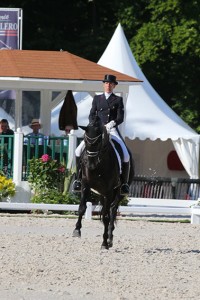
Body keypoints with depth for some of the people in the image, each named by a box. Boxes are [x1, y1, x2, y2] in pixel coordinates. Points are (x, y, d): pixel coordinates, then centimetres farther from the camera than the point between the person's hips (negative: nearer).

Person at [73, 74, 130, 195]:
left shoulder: (118, 100, 8)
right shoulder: (97, 98, 14)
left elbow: (120, 118, 0)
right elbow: (92, 115, 10)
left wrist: (111, 124, -18)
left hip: (112, 130, -2)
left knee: (125, 155, -21)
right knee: (79, 151, -17)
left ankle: (124, 183, -7)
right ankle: (78, 179, -9)